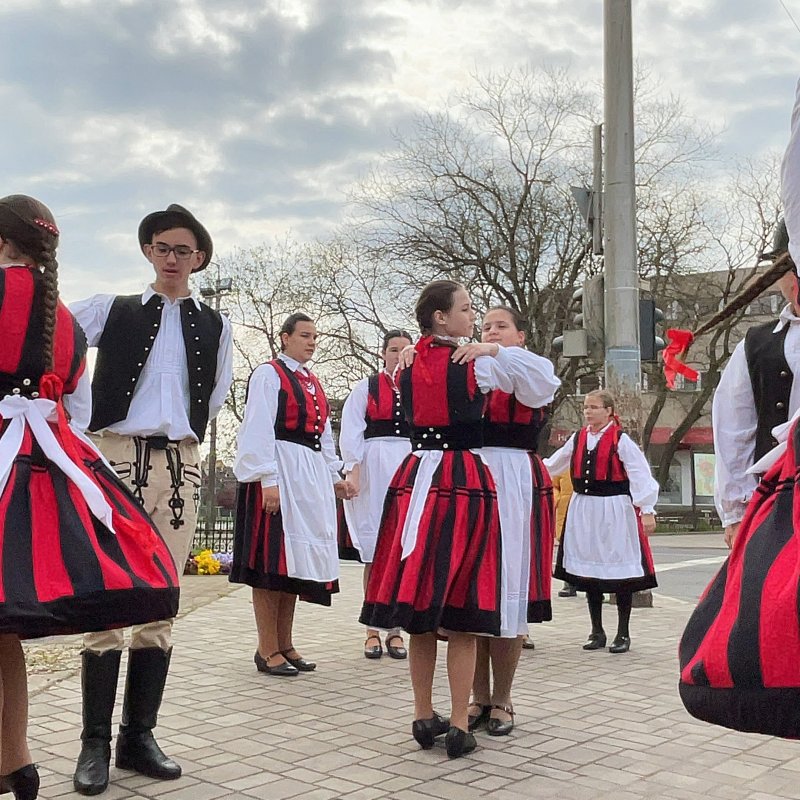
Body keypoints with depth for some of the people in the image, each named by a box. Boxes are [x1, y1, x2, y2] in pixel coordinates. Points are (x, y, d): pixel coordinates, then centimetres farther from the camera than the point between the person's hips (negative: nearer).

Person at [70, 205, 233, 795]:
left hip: (180, 463, 2)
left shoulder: (215, 327, 15)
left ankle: (138, 736, 12)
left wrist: (180, 439, 13)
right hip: (117, 453, -2)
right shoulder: (110, 309, 9)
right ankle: (95, 743, 0)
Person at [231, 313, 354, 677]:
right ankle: (267, 650, 2)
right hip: (280, 472, -8)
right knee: (272, 562, -5)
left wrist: (334, 477, 18)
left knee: (294, 563, 10)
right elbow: (259, 430, -12)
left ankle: (284, 645, 17)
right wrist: (268, 480, -19)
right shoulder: (269, 374, -4)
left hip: (312, 476, 8)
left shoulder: (313, 382, 20)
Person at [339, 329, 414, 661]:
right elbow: (350, 433, 1)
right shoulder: (365, 388, 8)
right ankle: (372, 630, 8)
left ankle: (394, 629, 9)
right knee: (374, 554, 0)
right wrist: (353, 472, -9)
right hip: (373, 468, -1)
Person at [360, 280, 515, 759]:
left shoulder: (409, 368, 10)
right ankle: (459, 726, 3)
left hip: (416, 479, 5)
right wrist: (494, 352, 21)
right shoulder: (478, 363, -4)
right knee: (461, 610, -1)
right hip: (466, 481, -5)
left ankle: (425, 716, 18)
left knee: (420, 602, 9)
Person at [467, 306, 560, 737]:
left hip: (514, 486, -3)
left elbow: (541, 380, -17)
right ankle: (480, 698, 15)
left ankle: (501, 701, 11)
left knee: (507, 590, 0)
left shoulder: (530, 373, 8)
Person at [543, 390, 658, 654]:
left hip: (615, 510, -5)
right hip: (583, 510, 5)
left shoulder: (620, 440, -8)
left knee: (620, 572, 1)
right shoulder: (578, 439, 9)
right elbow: (553, 465, 21)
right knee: (588, 569, 10)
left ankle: (623, 634, 14)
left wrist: (646, 511, -15)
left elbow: (640, 475, -11)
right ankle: (597, 631, 22)